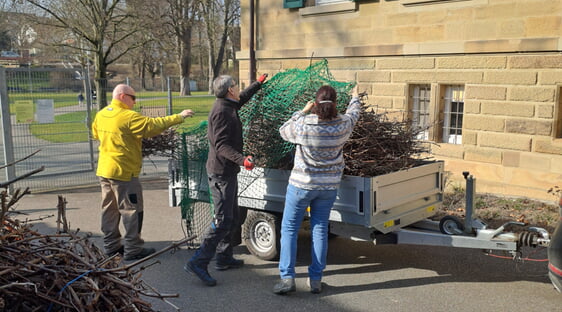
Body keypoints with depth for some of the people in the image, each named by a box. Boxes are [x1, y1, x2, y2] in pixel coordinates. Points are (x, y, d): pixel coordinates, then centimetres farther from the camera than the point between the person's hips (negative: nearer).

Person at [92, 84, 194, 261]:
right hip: (123, 172, -9)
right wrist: (179, 117, -16)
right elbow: (154, 125, -22)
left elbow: (95, 133, 23)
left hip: (104, 171, 9)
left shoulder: (101, 115, 7)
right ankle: (132, 249, 5)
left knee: (110, 210, 16)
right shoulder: (129, 117, -18)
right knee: (132, 210, 1)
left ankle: (111, 245, 25)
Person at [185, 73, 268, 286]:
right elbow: (221, 146, -27)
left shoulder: (229, 107, 12)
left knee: (234, 216, 18)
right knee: (223, 221, -13)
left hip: (227, 172, 11)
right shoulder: (221, 112, -18)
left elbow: (243, 98, 36)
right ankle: (198, 262, -11)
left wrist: (258, 83, 46)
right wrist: (242, 159, -40)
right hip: (221, 172, -11)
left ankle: (224, 257, 28)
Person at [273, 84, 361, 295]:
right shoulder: (343, 125, -8)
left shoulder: (303, 125, -18)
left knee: (289, 229, 8)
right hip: (329, 186, 3)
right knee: (320, 230, 12)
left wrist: (302, 112, 8)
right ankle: (315, 279, 17)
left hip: (302, 184, -3)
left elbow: (284, 131, 2)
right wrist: (355, 98, 36)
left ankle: (287, 277, 3)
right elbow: (353, 114, 16)